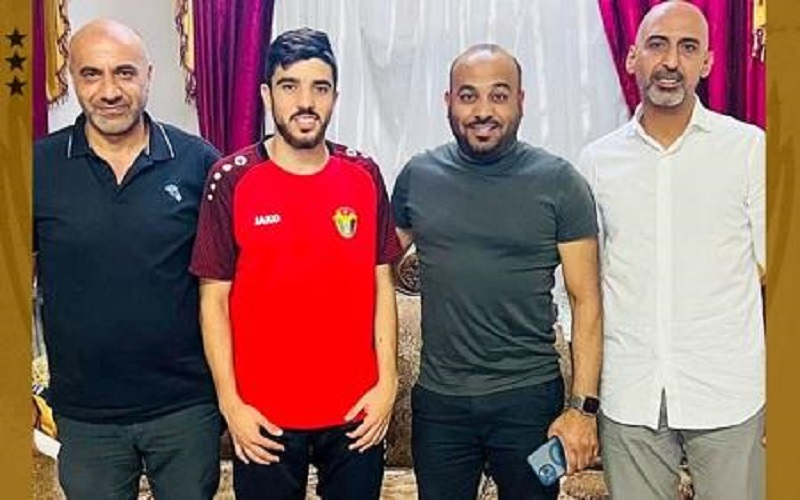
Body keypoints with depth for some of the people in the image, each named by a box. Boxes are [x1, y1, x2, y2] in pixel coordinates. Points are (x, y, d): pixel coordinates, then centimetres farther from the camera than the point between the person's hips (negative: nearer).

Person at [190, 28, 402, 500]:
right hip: (264, 416, -2)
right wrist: (230, 402, -7)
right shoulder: (231, 180, -7)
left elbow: (382, 283, 4)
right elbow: (214, 298, -4)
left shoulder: (365, 175, 0)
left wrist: (388, 382, -2)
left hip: (357, 410, 2)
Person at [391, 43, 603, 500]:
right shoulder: (417, 176, 1)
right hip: (438, 400, 2)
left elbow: (586, 300, -6)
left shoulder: (559, 182, -6)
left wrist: (583, 407, -10)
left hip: (529, 398, -2)